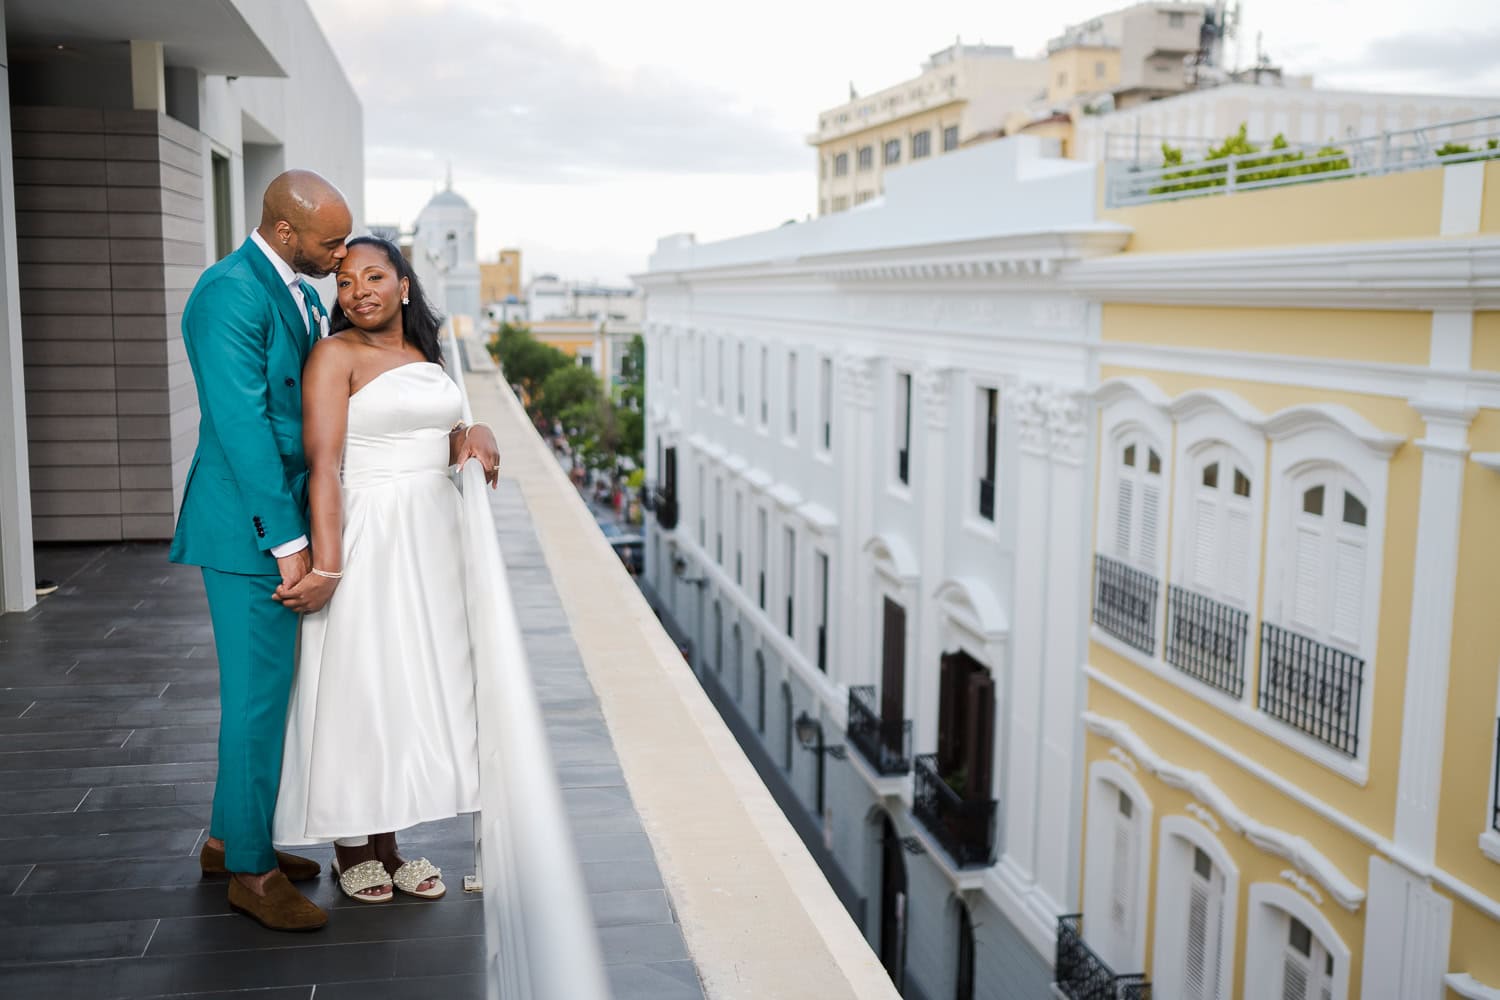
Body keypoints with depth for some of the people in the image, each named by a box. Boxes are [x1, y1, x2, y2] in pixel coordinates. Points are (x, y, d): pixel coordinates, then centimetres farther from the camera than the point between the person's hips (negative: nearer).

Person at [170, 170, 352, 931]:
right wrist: (286, 540, -21)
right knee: (258, 694, -1)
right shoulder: (231, 292, -17)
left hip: (289, 523, 9)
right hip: (250, 528, -9)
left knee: (265, 687, 17)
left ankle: (231, 836, 32)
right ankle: (251, 869, 14)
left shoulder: (304, 296, 13)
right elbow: (243, 424, -21)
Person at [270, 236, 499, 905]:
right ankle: (351, 845, 18)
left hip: (432, 532, 7)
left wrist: (477, 434, 3)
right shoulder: (335, 355, -9)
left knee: (417, 683, 10)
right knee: (358, 682, 1)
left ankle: (387, 839, 23)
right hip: (368, 536, -7)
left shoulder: (425, 354, 12)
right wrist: (325, 564, -25)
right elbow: (323, 465, -18)